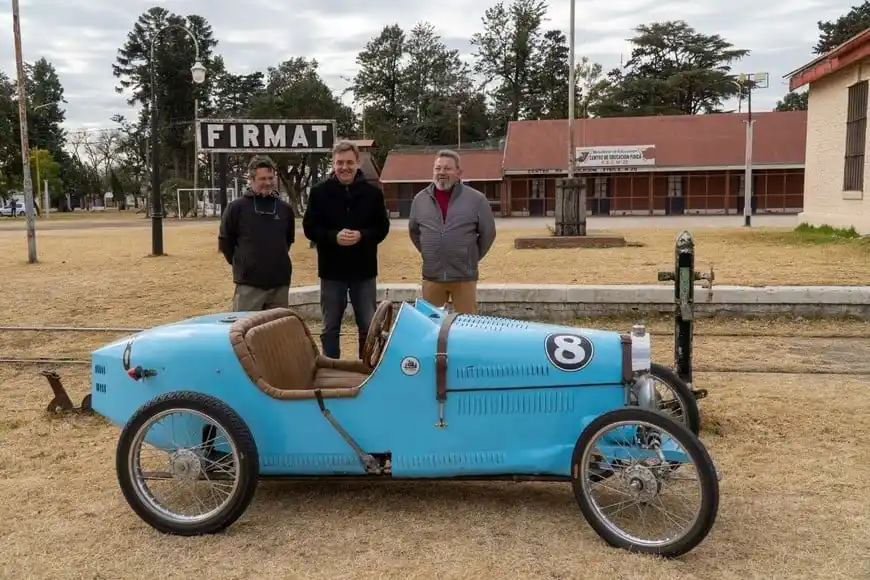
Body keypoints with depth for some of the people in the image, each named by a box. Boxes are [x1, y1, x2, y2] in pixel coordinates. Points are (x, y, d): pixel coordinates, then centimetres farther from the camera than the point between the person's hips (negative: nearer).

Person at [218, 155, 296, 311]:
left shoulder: (285, 208, 6)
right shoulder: (237, 207, -3)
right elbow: (225, 241, 4)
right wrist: (242, 264, 8)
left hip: (280, 282, 4)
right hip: (248, 283, -3)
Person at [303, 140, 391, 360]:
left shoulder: (373, 192, 0)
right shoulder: (319, 192, -2)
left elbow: (382, 227, 2)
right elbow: (309, 228, -2)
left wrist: (362, 235, -17)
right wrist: (334, 237, -19)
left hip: (364, 270, 1)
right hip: (332, 270, 0)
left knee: (369, 327, 9)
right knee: (330, 328, 10)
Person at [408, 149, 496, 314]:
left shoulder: (476, 199, -4)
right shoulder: (420, 199, 5)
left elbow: (488, 233, 4)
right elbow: (414, 231, 19)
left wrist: (472, 258, 8)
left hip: (464, 277, -2)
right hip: (431, 276, 3)